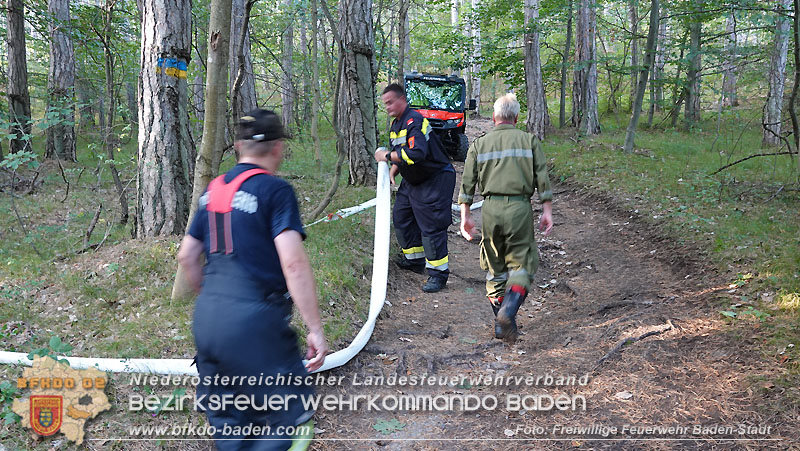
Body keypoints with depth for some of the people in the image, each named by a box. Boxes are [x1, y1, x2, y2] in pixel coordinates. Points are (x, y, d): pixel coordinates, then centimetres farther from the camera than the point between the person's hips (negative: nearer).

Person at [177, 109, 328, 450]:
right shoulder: (275, 190, -8)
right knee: (289, 415, 6)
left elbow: (186, 255, 18)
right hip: (253, 322, -7)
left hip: (207, 319, 8)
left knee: (227, 422, 20)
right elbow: (293, 264, -18)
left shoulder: (214, 190, 12)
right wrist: (315, 328, -14)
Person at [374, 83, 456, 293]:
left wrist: (387, 156, -26)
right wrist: (393, 170, 4)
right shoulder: (395, 124, 10)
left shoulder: (414, 121, -22)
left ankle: (438, 273, -2)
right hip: (412, 180, 11)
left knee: (431, 225, -10)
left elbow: (417, 153, -35)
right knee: (401, 217, 15)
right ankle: (415, 259, 32)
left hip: (435, 179, -10)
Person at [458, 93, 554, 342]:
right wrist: (547, 211, 5)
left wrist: (465, 216, 11)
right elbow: (542, 178, 1)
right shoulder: (529, 140, 6)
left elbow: (467, 183, 6)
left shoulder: (479, 144, 9)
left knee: (495, 267, 14)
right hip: (519, 208, -2)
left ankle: (500, 322, 17)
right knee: (521, 263, 6)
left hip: (491, 208, 2)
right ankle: (508, 312, -17)